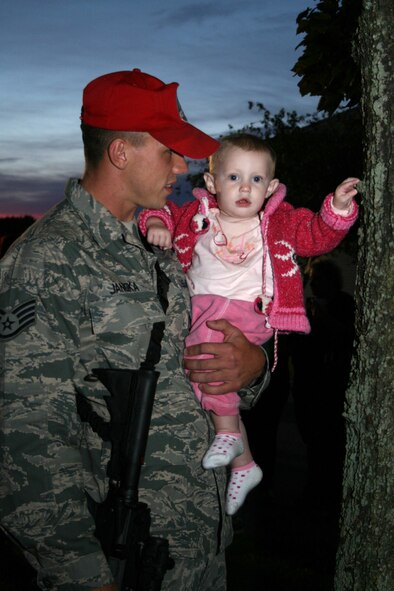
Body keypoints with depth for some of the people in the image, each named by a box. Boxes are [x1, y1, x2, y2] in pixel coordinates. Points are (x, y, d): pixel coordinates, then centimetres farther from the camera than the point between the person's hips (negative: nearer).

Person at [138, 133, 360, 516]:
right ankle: (242, 463, 7)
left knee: (205, 338, -32)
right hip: (201, 308, 4)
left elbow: (317, 236, 2)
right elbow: (169, 213, 20)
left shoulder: (278, 221, 5)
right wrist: (156, 223, -3)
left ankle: (227, 429, -17)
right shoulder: (198, 214, 9)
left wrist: (338, 208, -15)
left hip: (248, 311, -4)